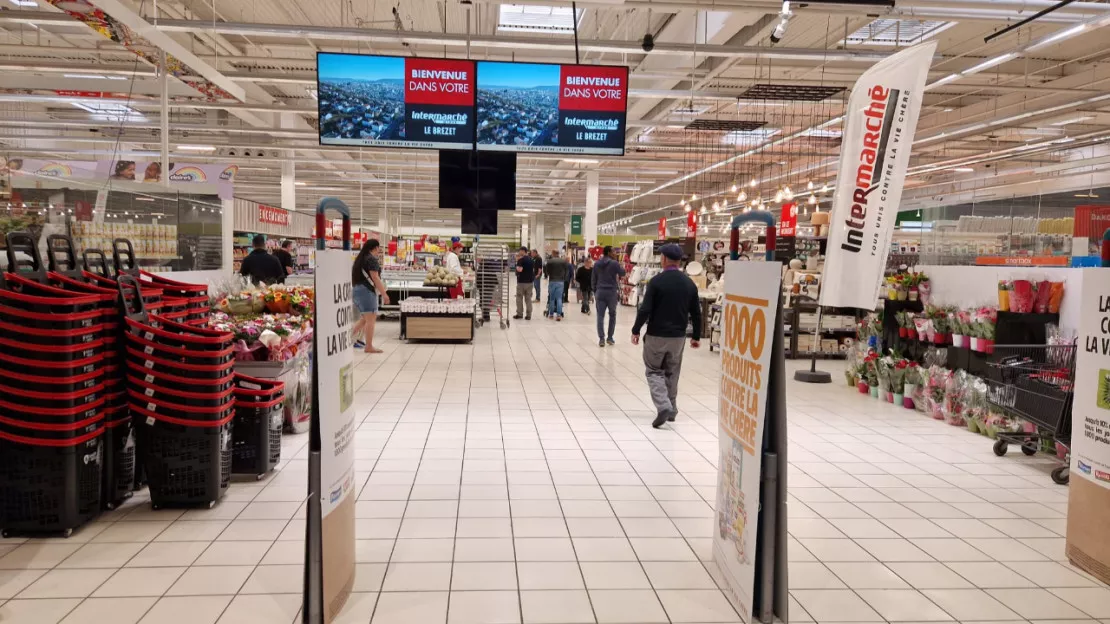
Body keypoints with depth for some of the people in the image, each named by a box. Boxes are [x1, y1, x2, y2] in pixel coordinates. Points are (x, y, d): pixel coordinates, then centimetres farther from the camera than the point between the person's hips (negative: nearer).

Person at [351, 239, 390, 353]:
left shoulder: (360, 258, 16)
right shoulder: (372, 259, -10)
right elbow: (375, 277, -16)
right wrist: (384, 293, -15)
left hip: (357, 289, 9)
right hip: (367, 290, -9)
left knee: (365, 318, 19)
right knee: (371, 319, -5)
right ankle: (369, 346, -5)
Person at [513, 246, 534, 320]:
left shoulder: (521, 260, -13)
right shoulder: (531, 259, 10)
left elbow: (519, 269, -21)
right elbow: (533, 269, 16)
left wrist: (517, 262, -6)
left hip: (522, 281, -6)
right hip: (530, 281, 6)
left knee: (519, 298, 5)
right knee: (528, 298, 8)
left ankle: (520, 314, 7)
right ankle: (529, 315, 6)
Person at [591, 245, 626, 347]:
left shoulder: (597, 264, 6)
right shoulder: (614, 263, -9)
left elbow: (593, 279, 10)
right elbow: (623, 273, 4)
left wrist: (595, 291, 18)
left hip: (600, 292, 3)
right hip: (611, 292, -3)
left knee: (600, 316, 2)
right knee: (612, 315, 12)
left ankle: (601, 339, -5)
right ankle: (610, 338, 15)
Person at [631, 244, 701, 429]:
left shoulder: (656, 281, -12)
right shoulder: (690, 283, 2)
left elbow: (645, 309, -15)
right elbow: (696, 313, 6)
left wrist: (636, 330, -4)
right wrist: (696, 336, 16)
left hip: (656, 335, -4)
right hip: (678, 336, 4)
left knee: (654, 371, 7)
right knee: (672, 373, 18)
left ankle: (663, 407, -11)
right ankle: (671, 410, 24)